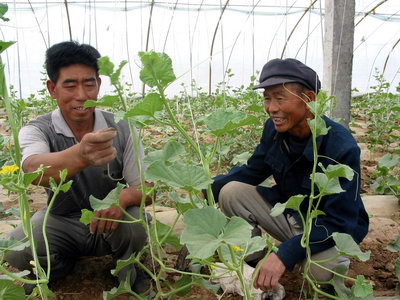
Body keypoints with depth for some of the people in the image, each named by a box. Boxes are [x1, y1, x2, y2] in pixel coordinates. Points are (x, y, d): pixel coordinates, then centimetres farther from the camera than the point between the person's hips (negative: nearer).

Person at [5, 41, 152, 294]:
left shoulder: (120, 129, -11)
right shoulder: (37, 130, -14)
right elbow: (34, 170, -38)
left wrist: (123, 198, -38)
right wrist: (80, 155, -62)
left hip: (108, 223, 0)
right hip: (60, 223, 1)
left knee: (135, 223, -32)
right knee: (11, 255, -26)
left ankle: (128, 270, 3)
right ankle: (64, 263, 8)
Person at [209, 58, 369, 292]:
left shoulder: (342, 148, -30)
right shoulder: (274, 128, -12)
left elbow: (338, 222, -30)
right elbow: (251, 172, 0)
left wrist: (286, 253, -42)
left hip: (334, 230, -5)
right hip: (287, 210, 5)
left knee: (323, 268, -37)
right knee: (230, 192, -14)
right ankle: (254, 263, 3)